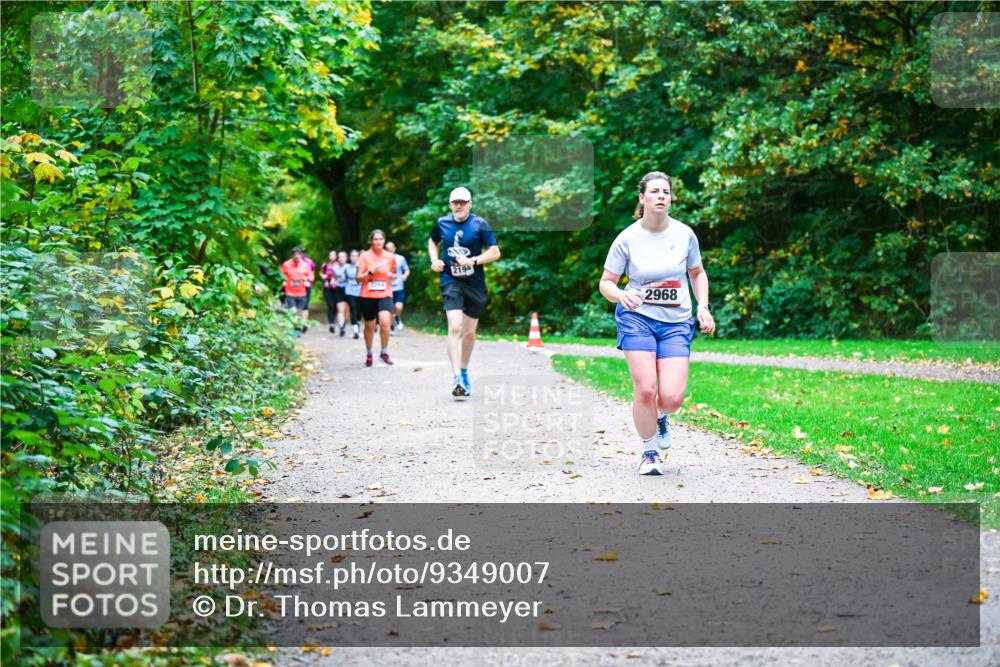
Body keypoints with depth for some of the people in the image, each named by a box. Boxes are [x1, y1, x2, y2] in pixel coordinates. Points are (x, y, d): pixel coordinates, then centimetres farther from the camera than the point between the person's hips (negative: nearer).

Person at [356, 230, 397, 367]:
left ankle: (385, 352, -4)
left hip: (385, 295, 0)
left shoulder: (390, 257, 4)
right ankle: (369, 354, 28)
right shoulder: (365, 256, -2)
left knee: (385, 322, -20)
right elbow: (359, 278, -3)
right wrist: (371, 272, -18)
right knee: (369, 326, 9)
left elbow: (393, 273, 21)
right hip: (367, 295, 0)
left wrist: (391, 275, -2)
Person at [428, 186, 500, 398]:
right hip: (451, 282, 0)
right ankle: (457, 379, -23)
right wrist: (434, 260, 5)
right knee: (455, 327, -18)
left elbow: (495, 253, -5)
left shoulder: (479, 224, -5)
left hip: (475, 284, 0)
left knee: (469, 331, 11)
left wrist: (473, 261, -18)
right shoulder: (442, 223, 2)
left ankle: (464, 372, 33)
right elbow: (432, 241, 23)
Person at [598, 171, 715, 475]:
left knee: (672, 397, -11)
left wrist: (703, 307, 5)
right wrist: (622, 295, -21)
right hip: (637, 317, -1)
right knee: (645, 389, -13)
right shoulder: (627, 238, -5)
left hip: (676, 322, 2)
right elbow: (606, 283, 1)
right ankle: (650, 451, 12)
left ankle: (661, 416, 28)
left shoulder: (685, 234, 1)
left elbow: (697, 273, 18)